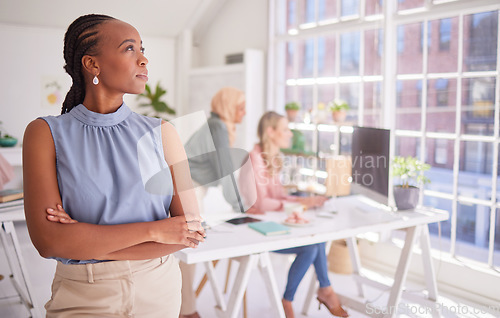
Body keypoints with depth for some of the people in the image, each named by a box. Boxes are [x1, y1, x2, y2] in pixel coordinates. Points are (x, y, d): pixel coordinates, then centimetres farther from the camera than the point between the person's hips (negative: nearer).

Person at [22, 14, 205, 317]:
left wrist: (88, 242, -15)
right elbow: (48, 240, -17)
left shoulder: (161, 133, -5)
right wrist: (153, 230, -19)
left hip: (158, 290, 2)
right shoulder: (46, 133, -8)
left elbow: (190, 228, -10)